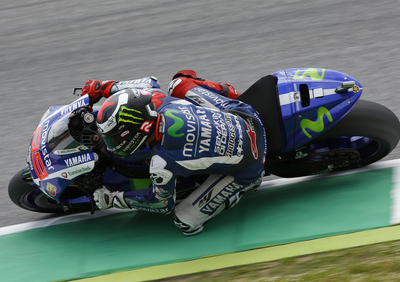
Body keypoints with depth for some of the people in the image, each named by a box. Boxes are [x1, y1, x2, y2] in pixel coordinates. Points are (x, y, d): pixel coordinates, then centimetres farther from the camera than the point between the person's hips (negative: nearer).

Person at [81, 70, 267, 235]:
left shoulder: (162, 165, -32)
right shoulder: (158, 100, -20)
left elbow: (162, 203, -8)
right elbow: (150, 84, 9)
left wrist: (112, 199, 2)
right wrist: (103, 87, 13)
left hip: (247, 168, -5)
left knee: (187, 223, -1)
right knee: (179, 83, 11)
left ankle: (245, 185, 11)